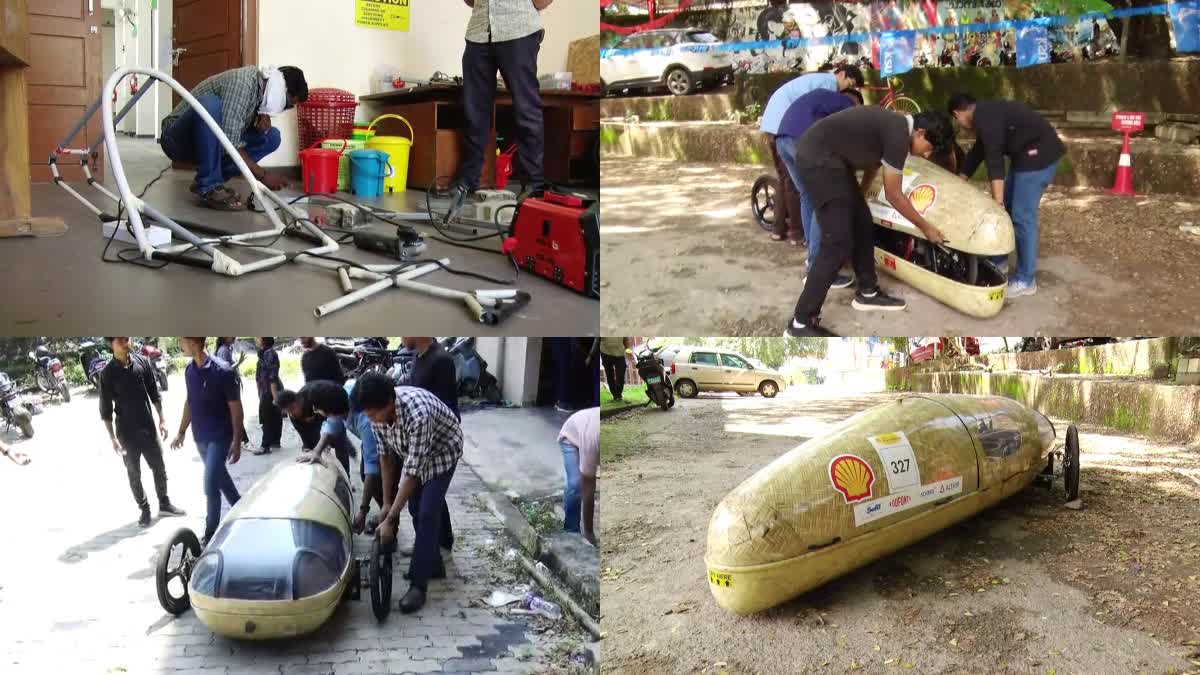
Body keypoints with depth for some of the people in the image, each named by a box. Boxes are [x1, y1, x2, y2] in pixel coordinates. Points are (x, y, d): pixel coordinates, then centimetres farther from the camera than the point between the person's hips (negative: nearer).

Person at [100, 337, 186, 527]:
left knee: (159, 468, 11)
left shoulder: (143, 362, -3)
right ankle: (145, 510, 21)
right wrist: (113, 438, -12)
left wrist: (162, 420, 2)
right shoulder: (108, 373, -11)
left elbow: (154, 393, 5)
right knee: (134, 474, 7)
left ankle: (164, 504, 28)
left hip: (148, 427, 3)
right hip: (127, 432, -3)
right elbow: (106, 409, -8)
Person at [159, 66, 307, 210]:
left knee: (271, 137, -2)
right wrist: (262, 175, -27)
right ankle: (208, 187, -26)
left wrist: (264, 119, -7)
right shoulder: (242, 82, -25)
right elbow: (229, 143, -31)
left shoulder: (261, 88, 1)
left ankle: (210, 177, -1)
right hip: (178, 139, -8)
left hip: (209, 143, 8)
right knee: (208, 104, -37)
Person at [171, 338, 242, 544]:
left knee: (211, 484, -9)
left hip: (219, 437, -7)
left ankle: (211, 535, 1)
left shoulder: (222, 371, -18)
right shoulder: (190, 370, 3)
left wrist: (237, 442, -14)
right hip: (200, 437, 7)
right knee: (220, 478, 19)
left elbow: (236, 408, -14)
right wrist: (181, 432, 18)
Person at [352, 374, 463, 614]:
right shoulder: (378, 411, -22)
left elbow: (412, 472, -38)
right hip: (411, 451, 7)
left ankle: (418, 584, -8)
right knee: (415, 510, 11)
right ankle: (433, 566, 28)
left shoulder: (418, 413, -43)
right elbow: (386, 454, -8)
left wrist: (390, 519, -36)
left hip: (442, 450, -7)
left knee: (427, 514, -13)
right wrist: (387, 502, -6)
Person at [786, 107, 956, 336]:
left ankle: (867, 293, 34)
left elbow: (872, 161, 28)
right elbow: (893, 195, -9)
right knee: (838, 244, -13)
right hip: (817, 159, -11)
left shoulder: (895, 125, 12)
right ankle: (801, 323, -12)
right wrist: (925, 227, 3)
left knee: (862, 225, 18)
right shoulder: (898, 135, -17)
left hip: (830, 159, 11)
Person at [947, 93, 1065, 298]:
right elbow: (977, 152, 26)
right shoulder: (986, 114, 15)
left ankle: (1025, 281, -2)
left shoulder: (985, 116, -17)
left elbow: (994, 158, -25)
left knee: (1022, 217, -8)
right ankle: (998, 261, 33)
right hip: (1025, 155, 11)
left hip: (1039, 155, -11)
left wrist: (997, 201, -28)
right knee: (1006, 209, 19)